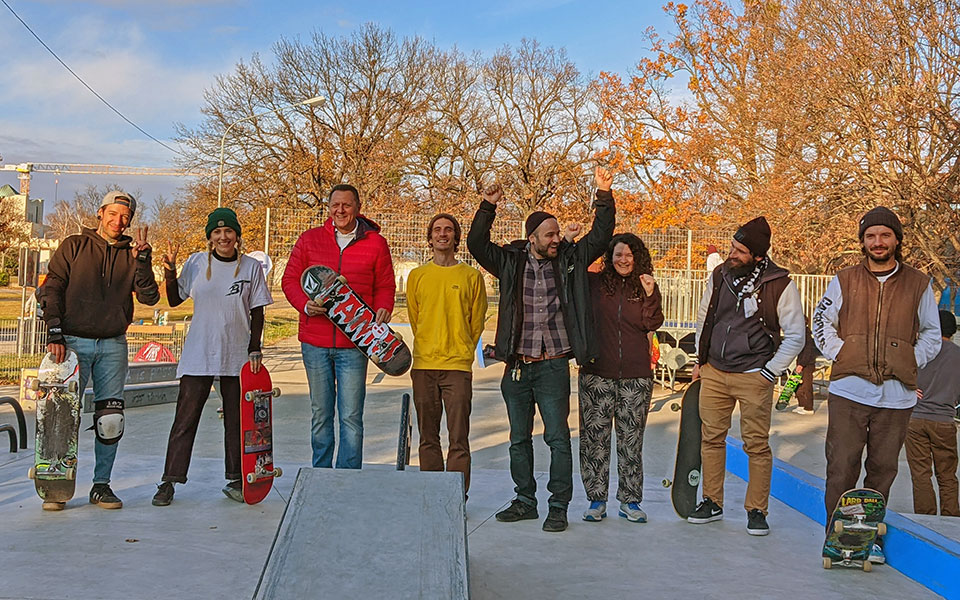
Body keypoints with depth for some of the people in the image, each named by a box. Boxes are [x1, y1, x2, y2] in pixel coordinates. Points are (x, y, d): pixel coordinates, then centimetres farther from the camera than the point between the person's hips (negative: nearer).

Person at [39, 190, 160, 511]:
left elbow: (149, 297, 0)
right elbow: (52, 289, 0)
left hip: (113, 345, 2)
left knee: (110, 420, 1)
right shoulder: (74, 246, 6)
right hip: (73, 342, -2)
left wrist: (142, 260, -13)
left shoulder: (132, 253, 11)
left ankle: (101, 485, 12)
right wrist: (55, 333, -11)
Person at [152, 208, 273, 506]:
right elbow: (174, 300, 10)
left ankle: (235, 480, 17)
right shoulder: (197, 263, 3)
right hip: (198, 355, 0)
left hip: (237, 357, 0)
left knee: (236, 420, 6)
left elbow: (257, 313, 5)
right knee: (185, 418, -1)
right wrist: (169, 272, -6)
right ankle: (170, 481, 5)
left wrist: (254, 349, -2)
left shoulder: (251, 267, 2)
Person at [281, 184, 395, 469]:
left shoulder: (375, 244, 4)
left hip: (354, 343, -2)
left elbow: (385, 286, 9)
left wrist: (383, 309, -12)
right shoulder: (309, 239, 7)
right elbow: (290, 279, 9)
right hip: (315, 342, 2)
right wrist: (305, 304, -10)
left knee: (351, 417, -2)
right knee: (320, 415, 12)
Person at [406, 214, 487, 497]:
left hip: (458, 367, -2)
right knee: (428, 438, 7)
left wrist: (461, 353, 8)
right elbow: (414, 318, 16)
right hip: (424, 366, 2)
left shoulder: (472, 276, 4)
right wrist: (430, 350, 12)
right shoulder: (417, 276, 10)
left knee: (458, 439, -6)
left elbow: (477, 322, 9)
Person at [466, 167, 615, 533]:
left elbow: (600, 236, 0)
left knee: (557, 438, -3)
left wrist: (604, 195, -9)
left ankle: (558, 507, 4)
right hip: (517, 366, 2)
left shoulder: (570, 260, 4)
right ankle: (525, 501, 23)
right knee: (519, 439, 11)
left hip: (554, 366, -2)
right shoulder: (511, 262, 5)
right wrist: (488, 207, -9)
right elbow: (477, 245, 0)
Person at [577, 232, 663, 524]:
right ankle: (596, 499, 10)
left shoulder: (646, 287, 8)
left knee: (631, 439, 4)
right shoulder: (594, 283, 5)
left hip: (636, 376, 0)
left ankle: (630, 500, 13)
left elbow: (652, 324, -2)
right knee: (594, 436, 0)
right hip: (597, 373, 0)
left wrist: (649, 296, -15)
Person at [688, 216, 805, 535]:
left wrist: (769, 373, -7)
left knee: (757, 444, -1)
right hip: (713, 373, 5)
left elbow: (795, 336, -3)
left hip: (754, 377, -4)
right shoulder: (719, 276, 5)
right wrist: (700, 359, 17)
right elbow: (703, 318, 20)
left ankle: (757, 510, 10)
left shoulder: (780, 285, -8)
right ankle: (712, 502, 21)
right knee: (711, 438, 8)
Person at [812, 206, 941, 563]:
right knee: (841, 467, -2)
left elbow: (932, 334, 15)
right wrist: (839, 354, -1)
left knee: (883, 469, 7)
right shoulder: (844, 281, 7)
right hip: (849, 390, -1)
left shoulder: (918, 285, 8)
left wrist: (912, 362, 1)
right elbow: (821, 321, 13)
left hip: (896, 396, 1)